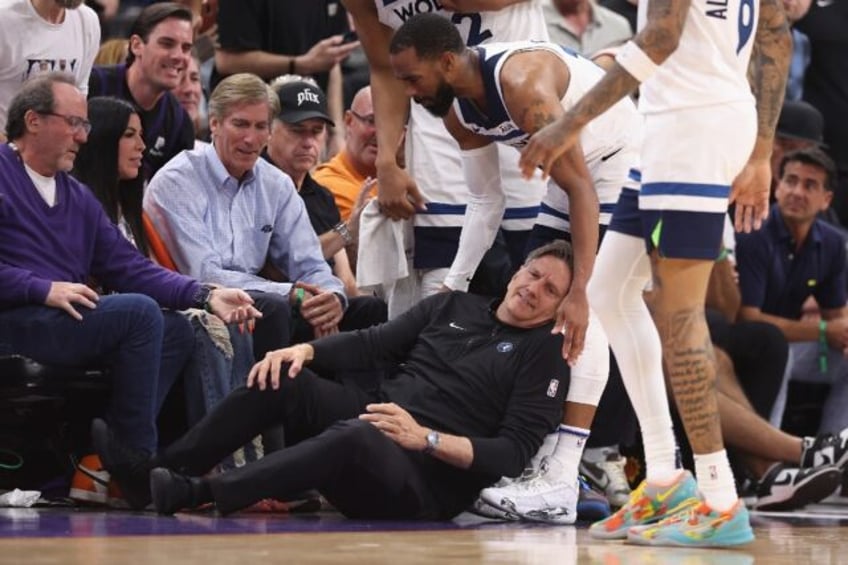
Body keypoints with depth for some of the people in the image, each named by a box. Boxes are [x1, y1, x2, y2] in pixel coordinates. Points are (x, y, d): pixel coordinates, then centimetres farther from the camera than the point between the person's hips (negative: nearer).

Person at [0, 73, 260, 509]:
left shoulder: (78, 197, 23)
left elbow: (129, 267, 16)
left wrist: (205, 296, 3)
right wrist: (45, 289, -21)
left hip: (66, 322, 9)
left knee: (175, 328, -6)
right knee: (139, 312, -22)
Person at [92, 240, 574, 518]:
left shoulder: (545, 355, 3)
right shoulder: (453, 308, 20)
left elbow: (513, 453, -7)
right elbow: (372, 345, 16)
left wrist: (425, 438, -20)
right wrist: (305, 350, -4)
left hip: (429, 481, -7)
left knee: (355, 435, -39)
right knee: (284, 378, -14)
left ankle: (198, 493, -43)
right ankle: (154, 470, -17)